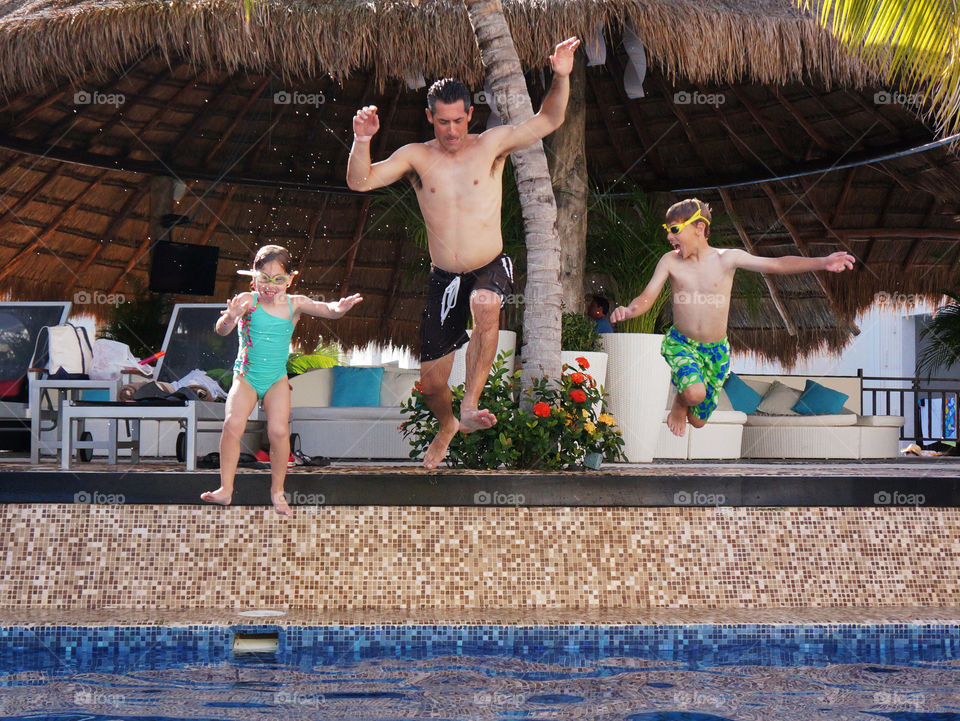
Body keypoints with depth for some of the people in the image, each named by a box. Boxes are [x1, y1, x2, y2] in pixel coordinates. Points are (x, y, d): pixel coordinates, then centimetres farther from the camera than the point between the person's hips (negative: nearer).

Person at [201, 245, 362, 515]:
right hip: (246, 377, -1)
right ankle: (226, 488, -10)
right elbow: (222, 330, -21)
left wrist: (339, 308, -38)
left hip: (277, 380, 1)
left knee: (279, 430, -17)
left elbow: (324, 309, -14)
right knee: (233, 423, -21)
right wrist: (229, 318, -44)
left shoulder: (294, 304, -3)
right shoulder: (247, 302, -9)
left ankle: (277, 491, 3)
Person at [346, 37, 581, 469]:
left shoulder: (491, 145, 0)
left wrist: (561, 79, -23)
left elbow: (547, 122, -6)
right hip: (444, 276, 2)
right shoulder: (415, 157, 0)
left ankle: (470, 406, -31)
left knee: (485, 308, -39)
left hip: (491, 267, -2)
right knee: (431, 381, 7)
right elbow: (360, 182, -10)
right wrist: (362, 142, -28)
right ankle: (447, 426, 41)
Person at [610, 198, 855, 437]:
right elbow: (647, 298, -9)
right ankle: (680, 402, 6)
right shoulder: (670, 261, -7)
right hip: (681, 343, -1)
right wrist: (627, 311, -34)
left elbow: (777, 264, -12)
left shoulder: (727, 258, -8)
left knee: (698, 420, 9)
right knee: (694, 393, -32)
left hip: (716, 350, 1)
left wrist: (822, 263, -24)